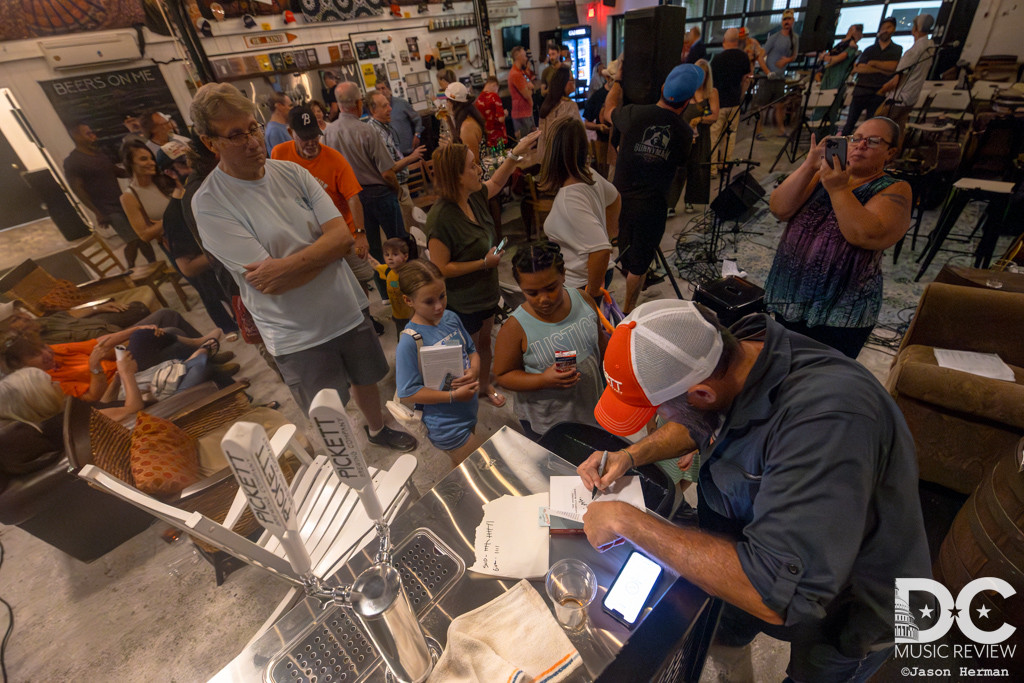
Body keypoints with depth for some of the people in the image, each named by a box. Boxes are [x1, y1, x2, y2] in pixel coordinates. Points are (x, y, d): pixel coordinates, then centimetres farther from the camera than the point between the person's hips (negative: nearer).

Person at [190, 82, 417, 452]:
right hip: (299, 335, -4)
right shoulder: (210, 204, -14)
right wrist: (326, 249, -12)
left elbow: (344, 235, -12)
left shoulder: (291, 172, -1)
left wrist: (287, 265, -25)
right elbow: (265, 282, -21)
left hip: (349, 309, 5)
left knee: (366, 377, 25)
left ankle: (377, 429, 54)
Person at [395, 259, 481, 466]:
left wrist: (474, 371, -15)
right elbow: (408, 393, -21)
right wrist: (453, 396, -24)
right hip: (447, 426, -6)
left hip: (468, 413, 6)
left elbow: (472, 350, 7)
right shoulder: (409, 342, -24)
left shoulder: (451, 318, -5)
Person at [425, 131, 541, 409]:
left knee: (484, 342, 24)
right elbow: (441, 269, -27)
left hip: (486, 293, 8)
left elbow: (496, 182, 19)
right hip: (462, 304, -8)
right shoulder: (441, 217, -29)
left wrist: (515, 153, 12)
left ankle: (485, 386, 47)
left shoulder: (474, 197, -4)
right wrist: (484, 263, -24)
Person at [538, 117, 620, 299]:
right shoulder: (589, 175, -5)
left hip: (578, 284, -8)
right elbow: (615, 198, 16)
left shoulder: (568, 199, -31)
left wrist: (592, 292, -24)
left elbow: (600, 250, -38)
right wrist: (609, 235, 23)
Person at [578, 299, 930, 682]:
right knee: (723, 641, 28)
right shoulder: (726, 355, -19)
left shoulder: (827, 420, -43)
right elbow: (693, 426, 4)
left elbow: (773, 593, -44)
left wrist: (627, 521, -37)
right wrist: (631, 456, -11)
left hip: (846, 611, -6)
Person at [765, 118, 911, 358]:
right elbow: (780, 209, -8)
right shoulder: (824, 175, 8)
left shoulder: (894, 191, -4)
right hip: (788, 301, 4)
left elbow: (867, 236, -23)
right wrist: (809, 167, -17)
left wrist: (839, 189, -25)